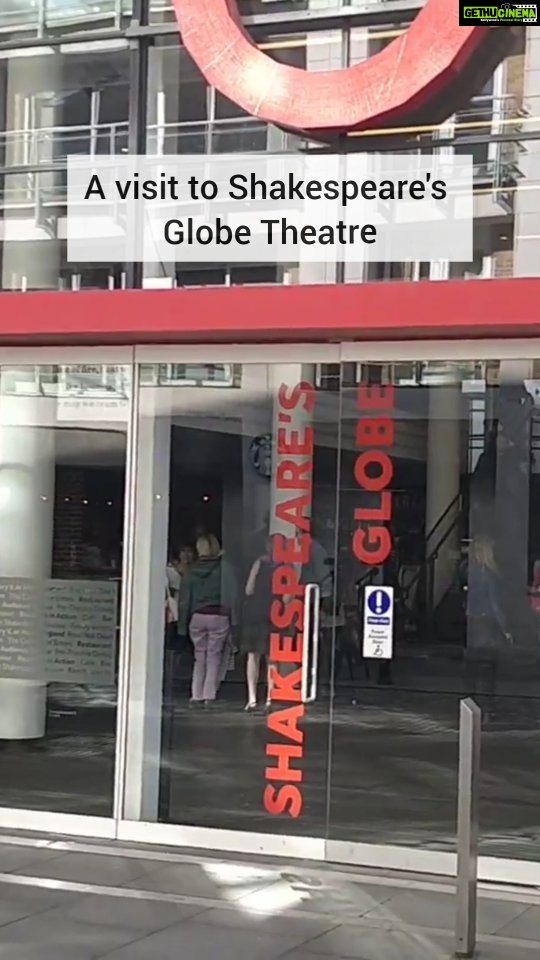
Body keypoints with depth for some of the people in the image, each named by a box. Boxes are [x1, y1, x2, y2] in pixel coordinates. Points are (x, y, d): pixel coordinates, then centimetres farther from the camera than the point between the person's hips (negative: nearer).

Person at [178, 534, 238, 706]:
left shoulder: (192, 571, 5)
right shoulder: (224, 568, -3)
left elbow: (184, 599, 7)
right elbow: (232, 595, -8)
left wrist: (182, 624, 11)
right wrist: (233, 619, -6)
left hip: (197, 617, 2)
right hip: (219, 616, -2)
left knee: (200, 657, 11)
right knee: (214, 657, 3)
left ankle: (197, 696, 5)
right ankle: (209, 695, -3)